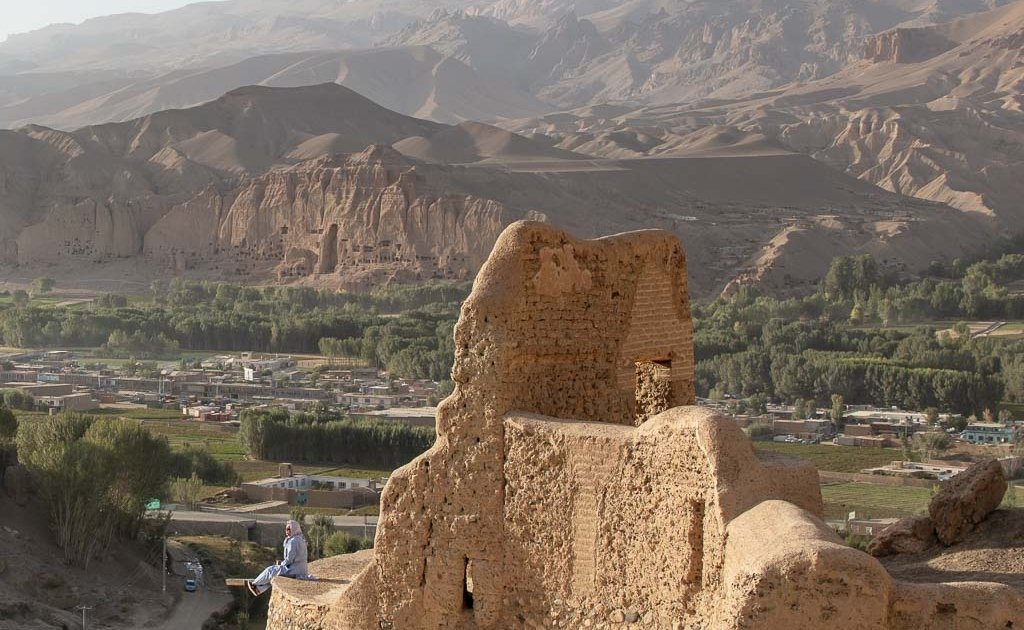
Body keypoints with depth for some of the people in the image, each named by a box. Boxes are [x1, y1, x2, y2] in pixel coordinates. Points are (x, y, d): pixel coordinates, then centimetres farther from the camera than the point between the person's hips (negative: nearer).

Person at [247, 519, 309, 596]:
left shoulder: (293, 541, -19)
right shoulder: (300, 539, 13)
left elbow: (289, 560, -19)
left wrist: (281, 563, -2)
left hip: (294, 570, -10)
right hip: (301, 569, 10)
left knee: (270, 571, 4)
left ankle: (254, 584, 25)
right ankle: (259, 589, 28)